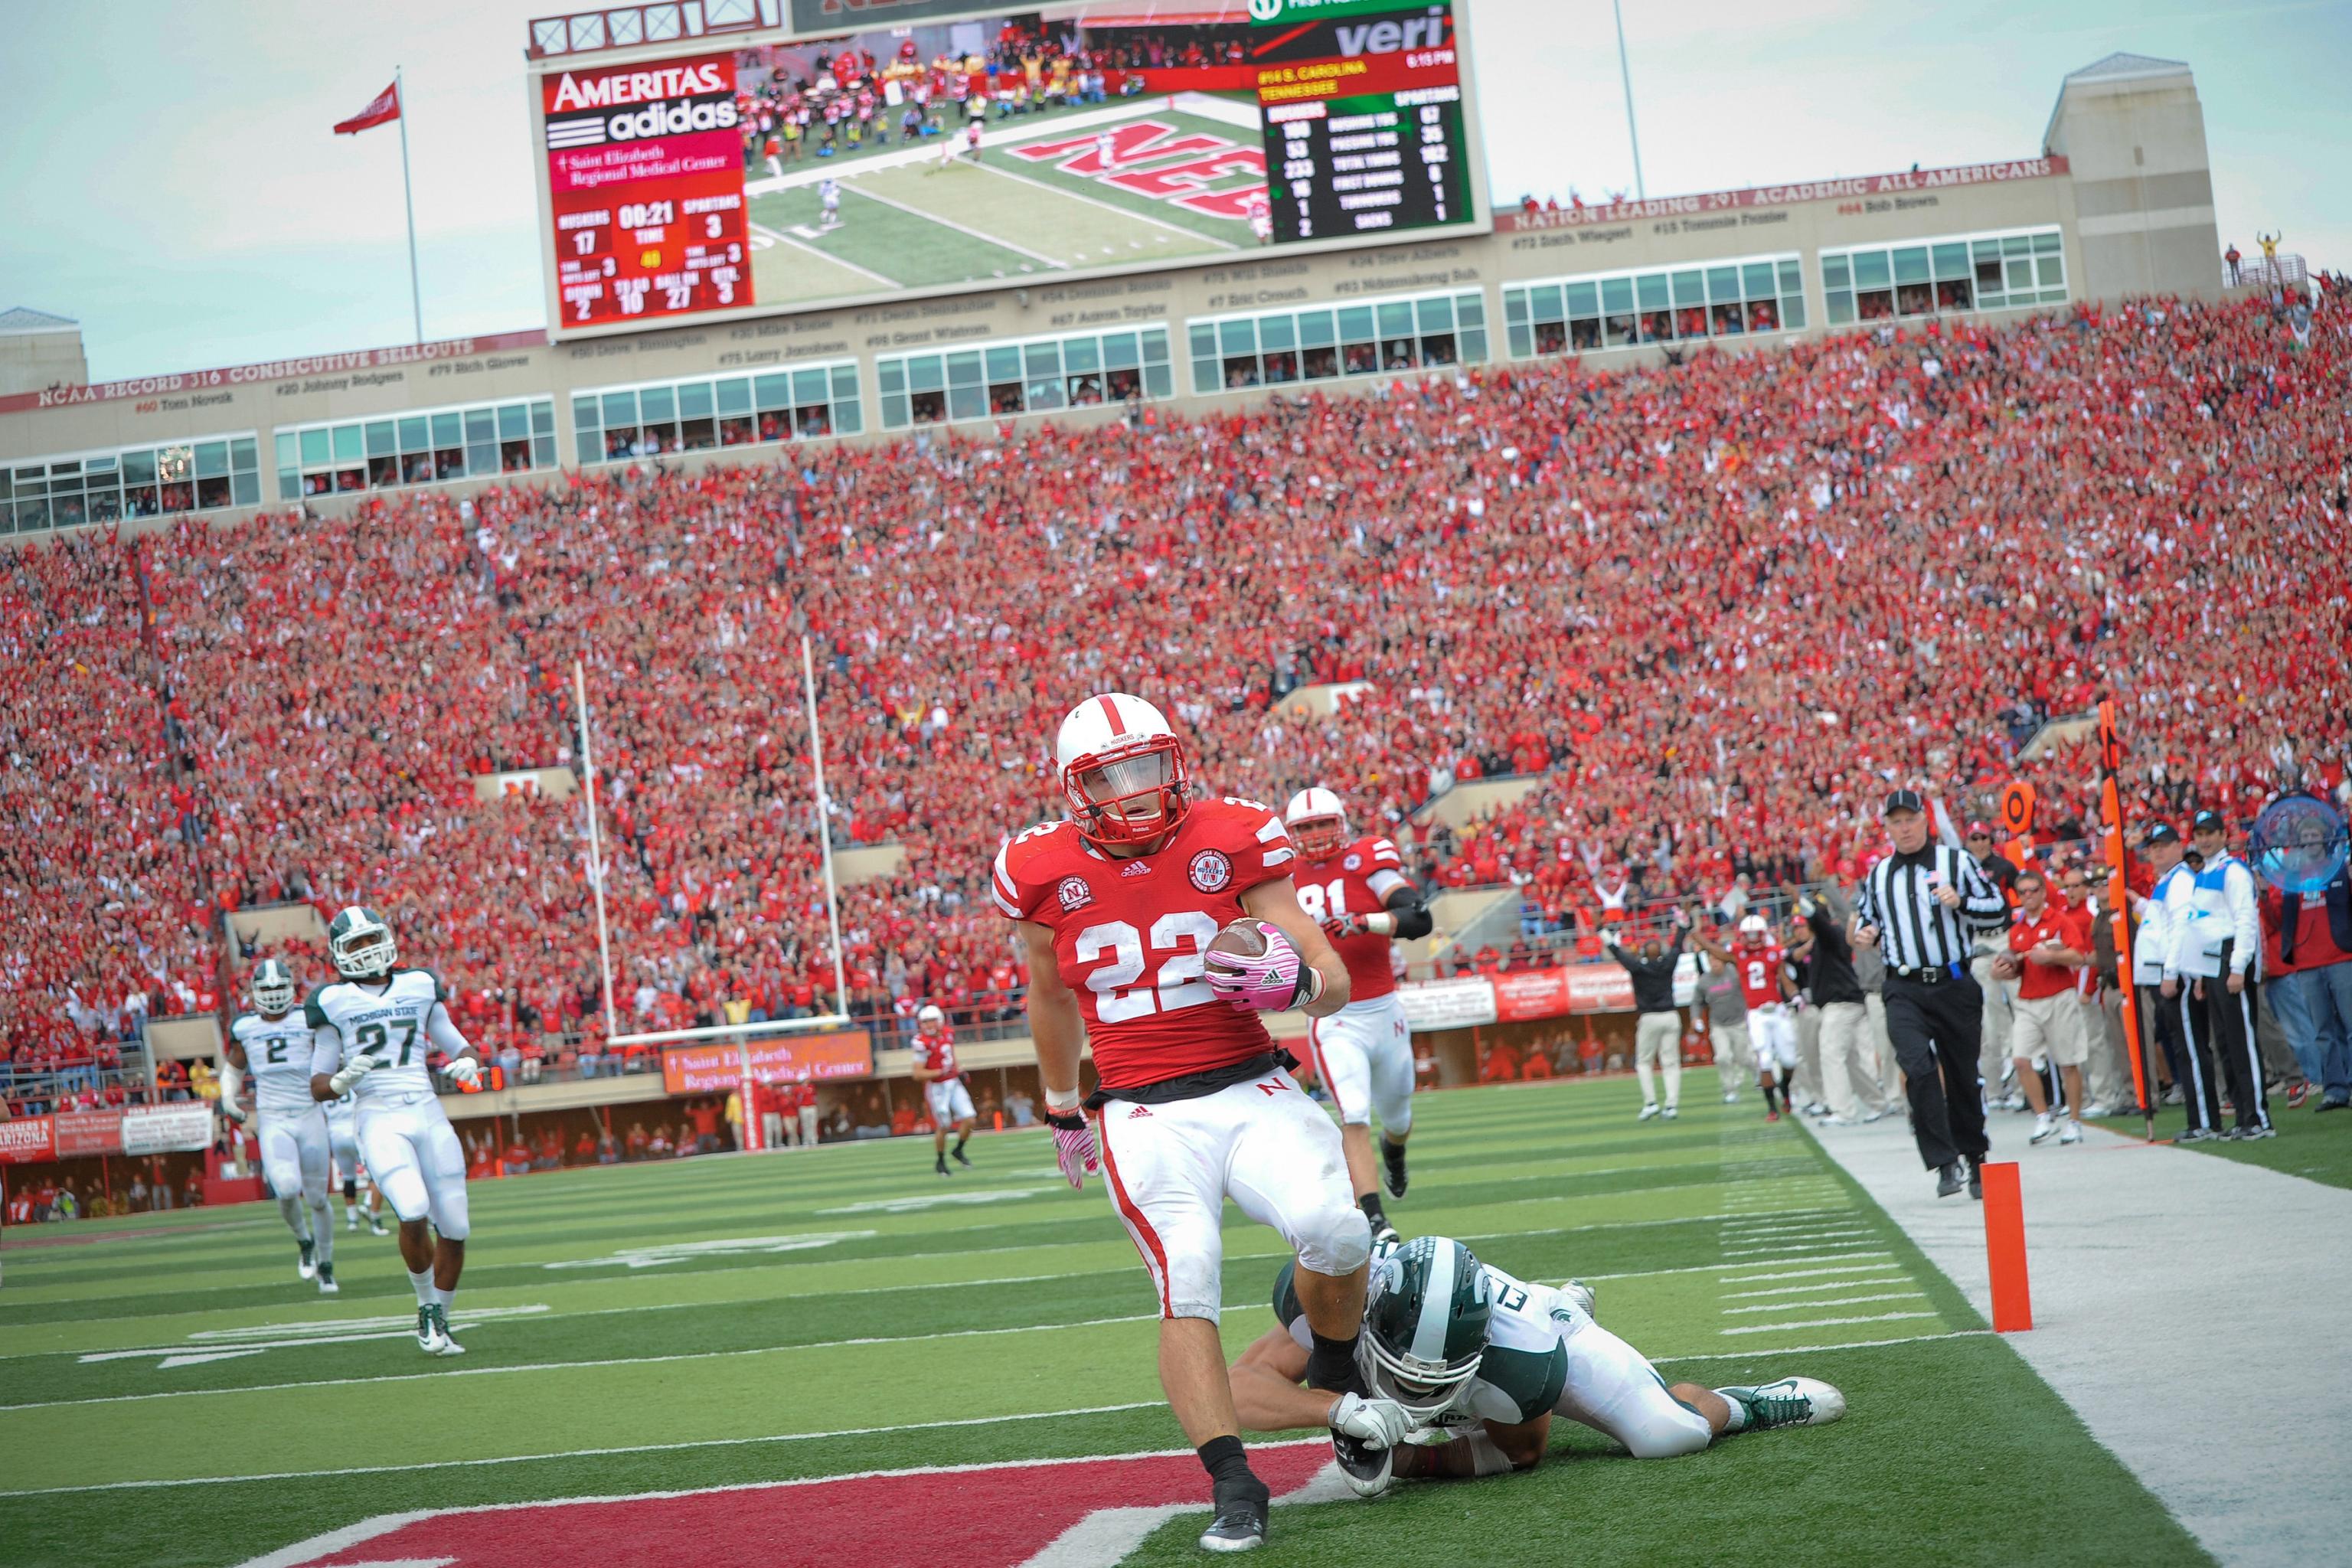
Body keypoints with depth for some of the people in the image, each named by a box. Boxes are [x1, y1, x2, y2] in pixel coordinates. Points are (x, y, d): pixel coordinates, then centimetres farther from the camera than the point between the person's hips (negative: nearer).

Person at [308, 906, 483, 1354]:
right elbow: (318, 1086, 6)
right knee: (413, 1213, -25)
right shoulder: (333, 1001, 3)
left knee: (453, 1227, -1)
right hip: (381, 1121, -4)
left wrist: (466, 1063, -2)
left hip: (429, 1115, 4)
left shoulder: (419, 986, 12)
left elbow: (457, 1043, 21)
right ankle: (427, 1310, -1)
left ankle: (439, 1322, 20)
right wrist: (344, 1079, -16)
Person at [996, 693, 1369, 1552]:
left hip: (1252, 1091, 0)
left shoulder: (1233, 843, -2)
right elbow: (1052, 999, 22)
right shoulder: (1045, 874, 1)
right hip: (1145, 1118, 0)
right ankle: (1233, 1489, -14)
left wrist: (1291, 979, -22)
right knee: (1186, 1287, -20)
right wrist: (1063, 1111, 31)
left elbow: (1335, 981, 2)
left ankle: (1335, 1382, 3)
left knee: (1333, 1228, -26)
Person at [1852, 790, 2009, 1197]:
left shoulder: (1957, 862, 5)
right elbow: (1867, 920, 28)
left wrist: (1961, 903, -14)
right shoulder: (1877, 876, 13)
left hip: (1956, 987, -1)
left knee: (1963, 1079, 7)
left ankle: (1974, 1160, 26)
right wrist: (1866, 935, 4)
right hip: (1904, 991, 1)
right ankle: (1945, 1164, -20)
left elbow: (2000, 912, 3)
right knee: (1919, 1068, -21)